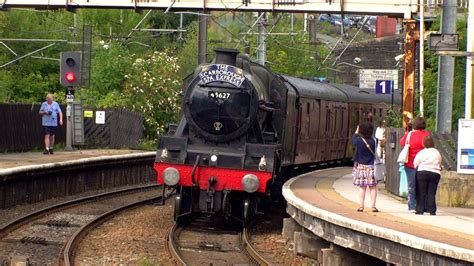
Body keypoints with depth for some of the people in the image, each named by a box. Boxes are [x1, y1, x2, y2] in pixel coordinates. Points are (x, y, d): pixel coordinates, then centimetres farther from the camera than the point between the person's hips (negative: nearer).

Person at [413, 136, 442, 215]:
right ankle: (432, 210, -3)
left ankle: (420, 209, -1)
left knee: (421, 193, 3)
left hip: (422, 173, -2)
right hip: (435, 174, 2)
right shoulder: (437, 153, 10)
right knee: (431, 193, 3)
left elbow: (415, 164, 3)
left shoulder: (421, 153, -1)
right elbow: (439, 164, 15)